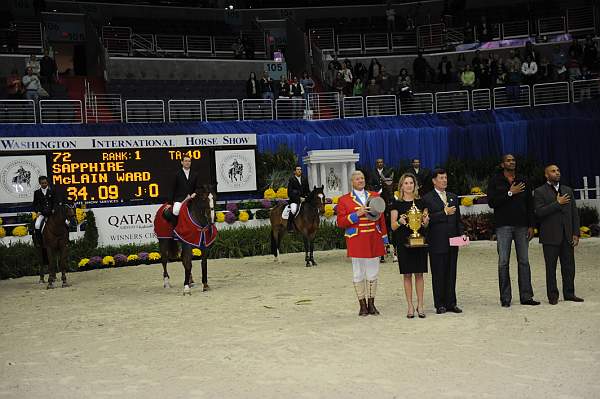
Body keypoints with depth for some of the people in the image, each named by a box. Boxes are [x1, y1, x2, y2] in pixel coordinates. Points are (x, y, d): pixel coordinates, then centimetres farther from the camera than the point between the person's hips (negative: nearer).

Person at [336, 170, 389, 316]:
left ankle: (371, 304, 16)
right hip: (356, 241, -3)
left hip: (374, 240, 3)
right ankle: (362, 305, 11)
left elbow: (381, 218, 13)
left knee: (373, 272, 7)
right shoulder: (344, 200, 1)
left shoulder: (375, 196, 11)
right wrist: (357, 214, -16)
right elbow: (340, 222, -4)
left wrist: (384, 239, 8)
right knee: (358, 274, 3)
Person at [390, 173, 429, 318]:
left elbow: (425, 224, 11)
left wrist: (425, 221, -12)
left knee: (419, 274, 2)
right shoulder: (397, 204, 2)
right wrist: (400, 222, -20)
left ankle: (420, 305, 9)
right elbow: (393, 226, 1)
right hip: (403, 241, -1)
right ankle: (410, 306, 8)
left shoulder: (421, 202, 7)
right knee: (407, 275, 2)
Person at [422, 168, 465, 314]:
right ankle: (440, 305, 8)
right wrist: (444, 212, -17)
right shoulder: (427, 198, -2)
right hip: (437, 242, -5)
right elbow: (427, 218, -14)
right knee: (438, 275, 1)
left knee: (451, 273, 8)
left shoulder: (453, 197, 16)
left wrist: (461, 234, 5)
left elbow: (458, 219, 18)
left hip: (452, 241, 5)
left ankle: (451, 303, 14)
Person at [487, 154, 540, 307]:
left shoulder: (523, 180, 11)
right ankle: (505, 298, 4)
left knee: (524, 261, 3)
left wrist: (531, 225, 4)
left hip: (521, 226, 3)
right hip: (503, 226, -3)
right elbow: (491, 202, -8)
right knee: (503, 263, -2)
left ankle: (526, 296, 9)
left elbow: (530, 204, 11)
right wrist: (510, 193, -14)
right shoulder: (495, 181, 2)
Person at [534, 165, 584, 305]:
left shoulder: (568, 190, 15)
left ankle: (569, 293, 16)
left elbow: (574, 213, 13)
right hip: (550, 236, -5)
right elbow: (539, 212, -14)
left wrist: (576, 233, 5)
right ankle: (552, 295, 8)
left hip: (567, 236, 5)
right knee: (551, 267, 1)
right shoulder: (540, 192, -1)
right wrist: (557, 203, -15)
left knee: (569, 266, 6)